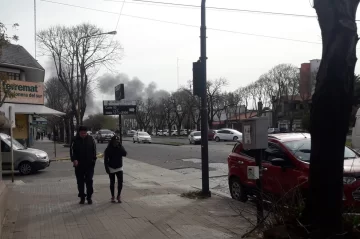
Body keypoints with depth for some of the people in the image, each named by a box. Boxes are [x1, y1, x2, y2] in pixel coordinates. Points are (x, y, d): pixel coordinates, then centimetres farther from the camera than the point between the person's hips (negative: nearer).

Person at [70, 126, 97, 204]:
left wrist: (94, 159, 0)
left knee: (89, 181, -1)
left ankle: (89, 197, 9)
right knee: (80, 182, 8)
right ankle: (82, 197, 18)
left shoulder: (91, 139, 1)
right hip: (79, 165, 0)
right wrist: (74, 159, -17)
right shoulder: (75, 141, -2)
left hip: (89, 164, 0)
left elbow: (94, 150, 7)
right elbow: (72, 150, -3)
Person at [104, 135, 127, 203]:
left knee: (120, 182, -8)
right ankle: (113, 196, 19)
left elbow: (125, 154, -20)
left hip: (119, 168, 1)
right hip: (111, 168, -1)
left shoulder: (120, 147, -2)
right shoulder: (108, 149, -7)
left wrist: (120, 146, -24)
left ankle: (118, 196, 8)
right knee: (112, 183, 7)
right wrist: (107, 168, -11)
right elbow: (105, 159, -6)